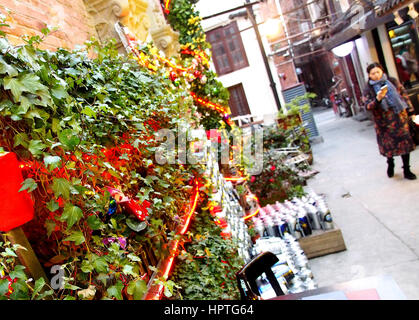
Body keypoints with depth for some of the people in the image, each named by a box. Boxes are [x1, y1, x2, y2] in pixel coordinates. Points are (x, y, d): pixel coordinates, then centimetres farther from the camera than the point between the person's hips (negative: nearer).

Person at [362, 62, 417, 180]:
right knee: (388, 145, 5)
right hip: (384, 123, -1)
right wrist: (378, 99, -29)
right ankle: (390, 164, 36)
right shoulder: (368, 89, -4)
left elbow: (404, 94, 10)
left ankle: (407, 170, 16)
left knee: (405, 143, 3)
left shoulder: (392, 81, 3)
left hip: (399, 118, 2)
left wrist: (410, 110, 9)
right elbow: (368, 106, -11)